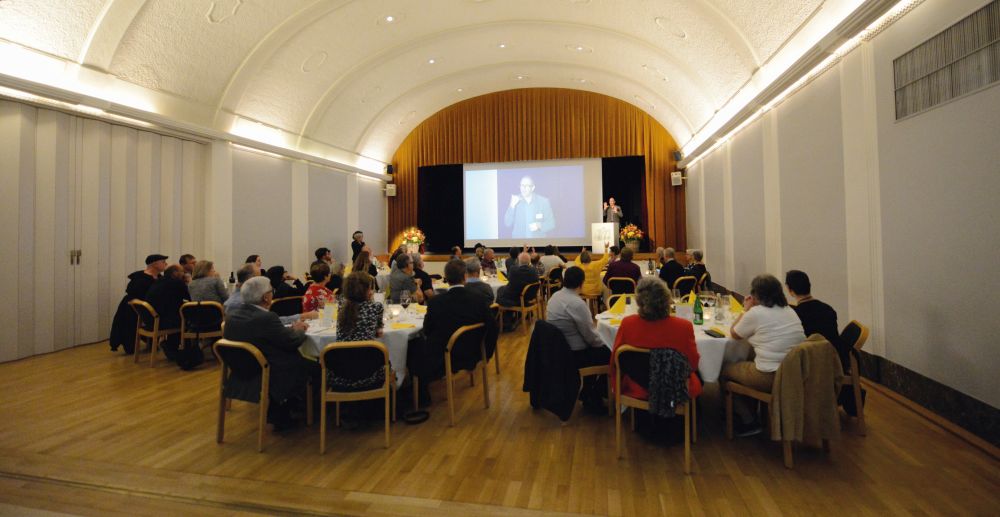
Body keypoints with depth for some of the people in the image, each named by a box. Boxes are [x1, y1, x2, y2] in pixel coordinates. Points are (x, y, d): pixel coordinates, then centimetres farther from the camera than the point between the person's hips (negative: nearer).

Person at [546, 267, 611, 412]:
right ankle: (593, 399, 18)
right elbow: (590, 335, -18)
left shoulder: (555, 296, 2)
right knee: (610, 354, 7)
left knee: (596, 350, 26)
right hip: (573, 354, -9)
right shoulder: (577, 303, -25)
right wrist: (603, 343, 3)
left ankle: (587, 391, 35)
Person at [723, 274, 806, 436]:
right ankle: (752, 410, 33)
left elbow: (734, 334, 2)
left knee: (725, 369, 13)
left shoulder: (756, 313, -13)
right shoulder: (789, 310, 9)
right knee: (744, 362, 27)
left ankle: (748, 421, 17)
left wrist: (745, 309, 9)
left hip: (772, 378, -8)